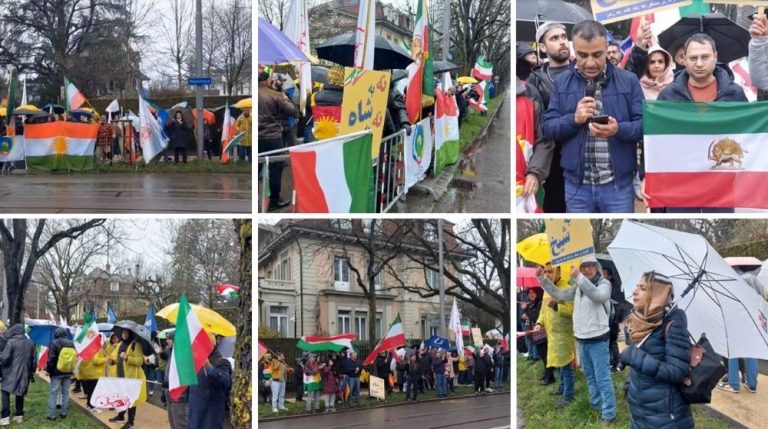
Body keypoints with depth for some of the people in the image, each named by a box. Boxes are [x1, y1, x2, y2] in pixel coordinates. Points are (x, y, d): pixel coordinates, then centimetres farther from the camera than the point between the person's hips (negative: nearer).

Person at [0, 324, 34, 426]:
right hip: (24, 373, 6)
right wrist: (32, 373, 24)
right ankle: (19, 415, 16)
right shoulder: (30, 343, 9)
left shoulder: (11, 342, -12)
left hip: (12, 372, -6)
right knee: (20, 393, 14)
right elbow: (33, 359, 15)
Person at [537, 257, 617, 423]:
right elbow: (558, 294, 17)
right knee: (590, 376, 19)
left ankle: (608, 413, -2)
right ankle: (596, 406, 32)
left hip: (598, 339, -7)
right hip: (581, 339, 7)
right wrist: (542, 278, 8)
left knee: (602, 377, -6)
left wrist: (579, 277, -37)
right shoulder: (578, 287, 11)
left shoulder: (604, 284, -9)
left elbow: (598, 296, -30)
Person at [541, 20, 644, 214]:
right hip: (577, 185, 1)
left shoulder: (629, 81, 1)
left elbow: (644, 124, -2)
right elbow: (547, 128, 3)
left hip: (618, 183, -1)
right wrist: (574, 119, -16)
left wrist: (618, 129, -23)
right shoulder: (561, 84, 5)